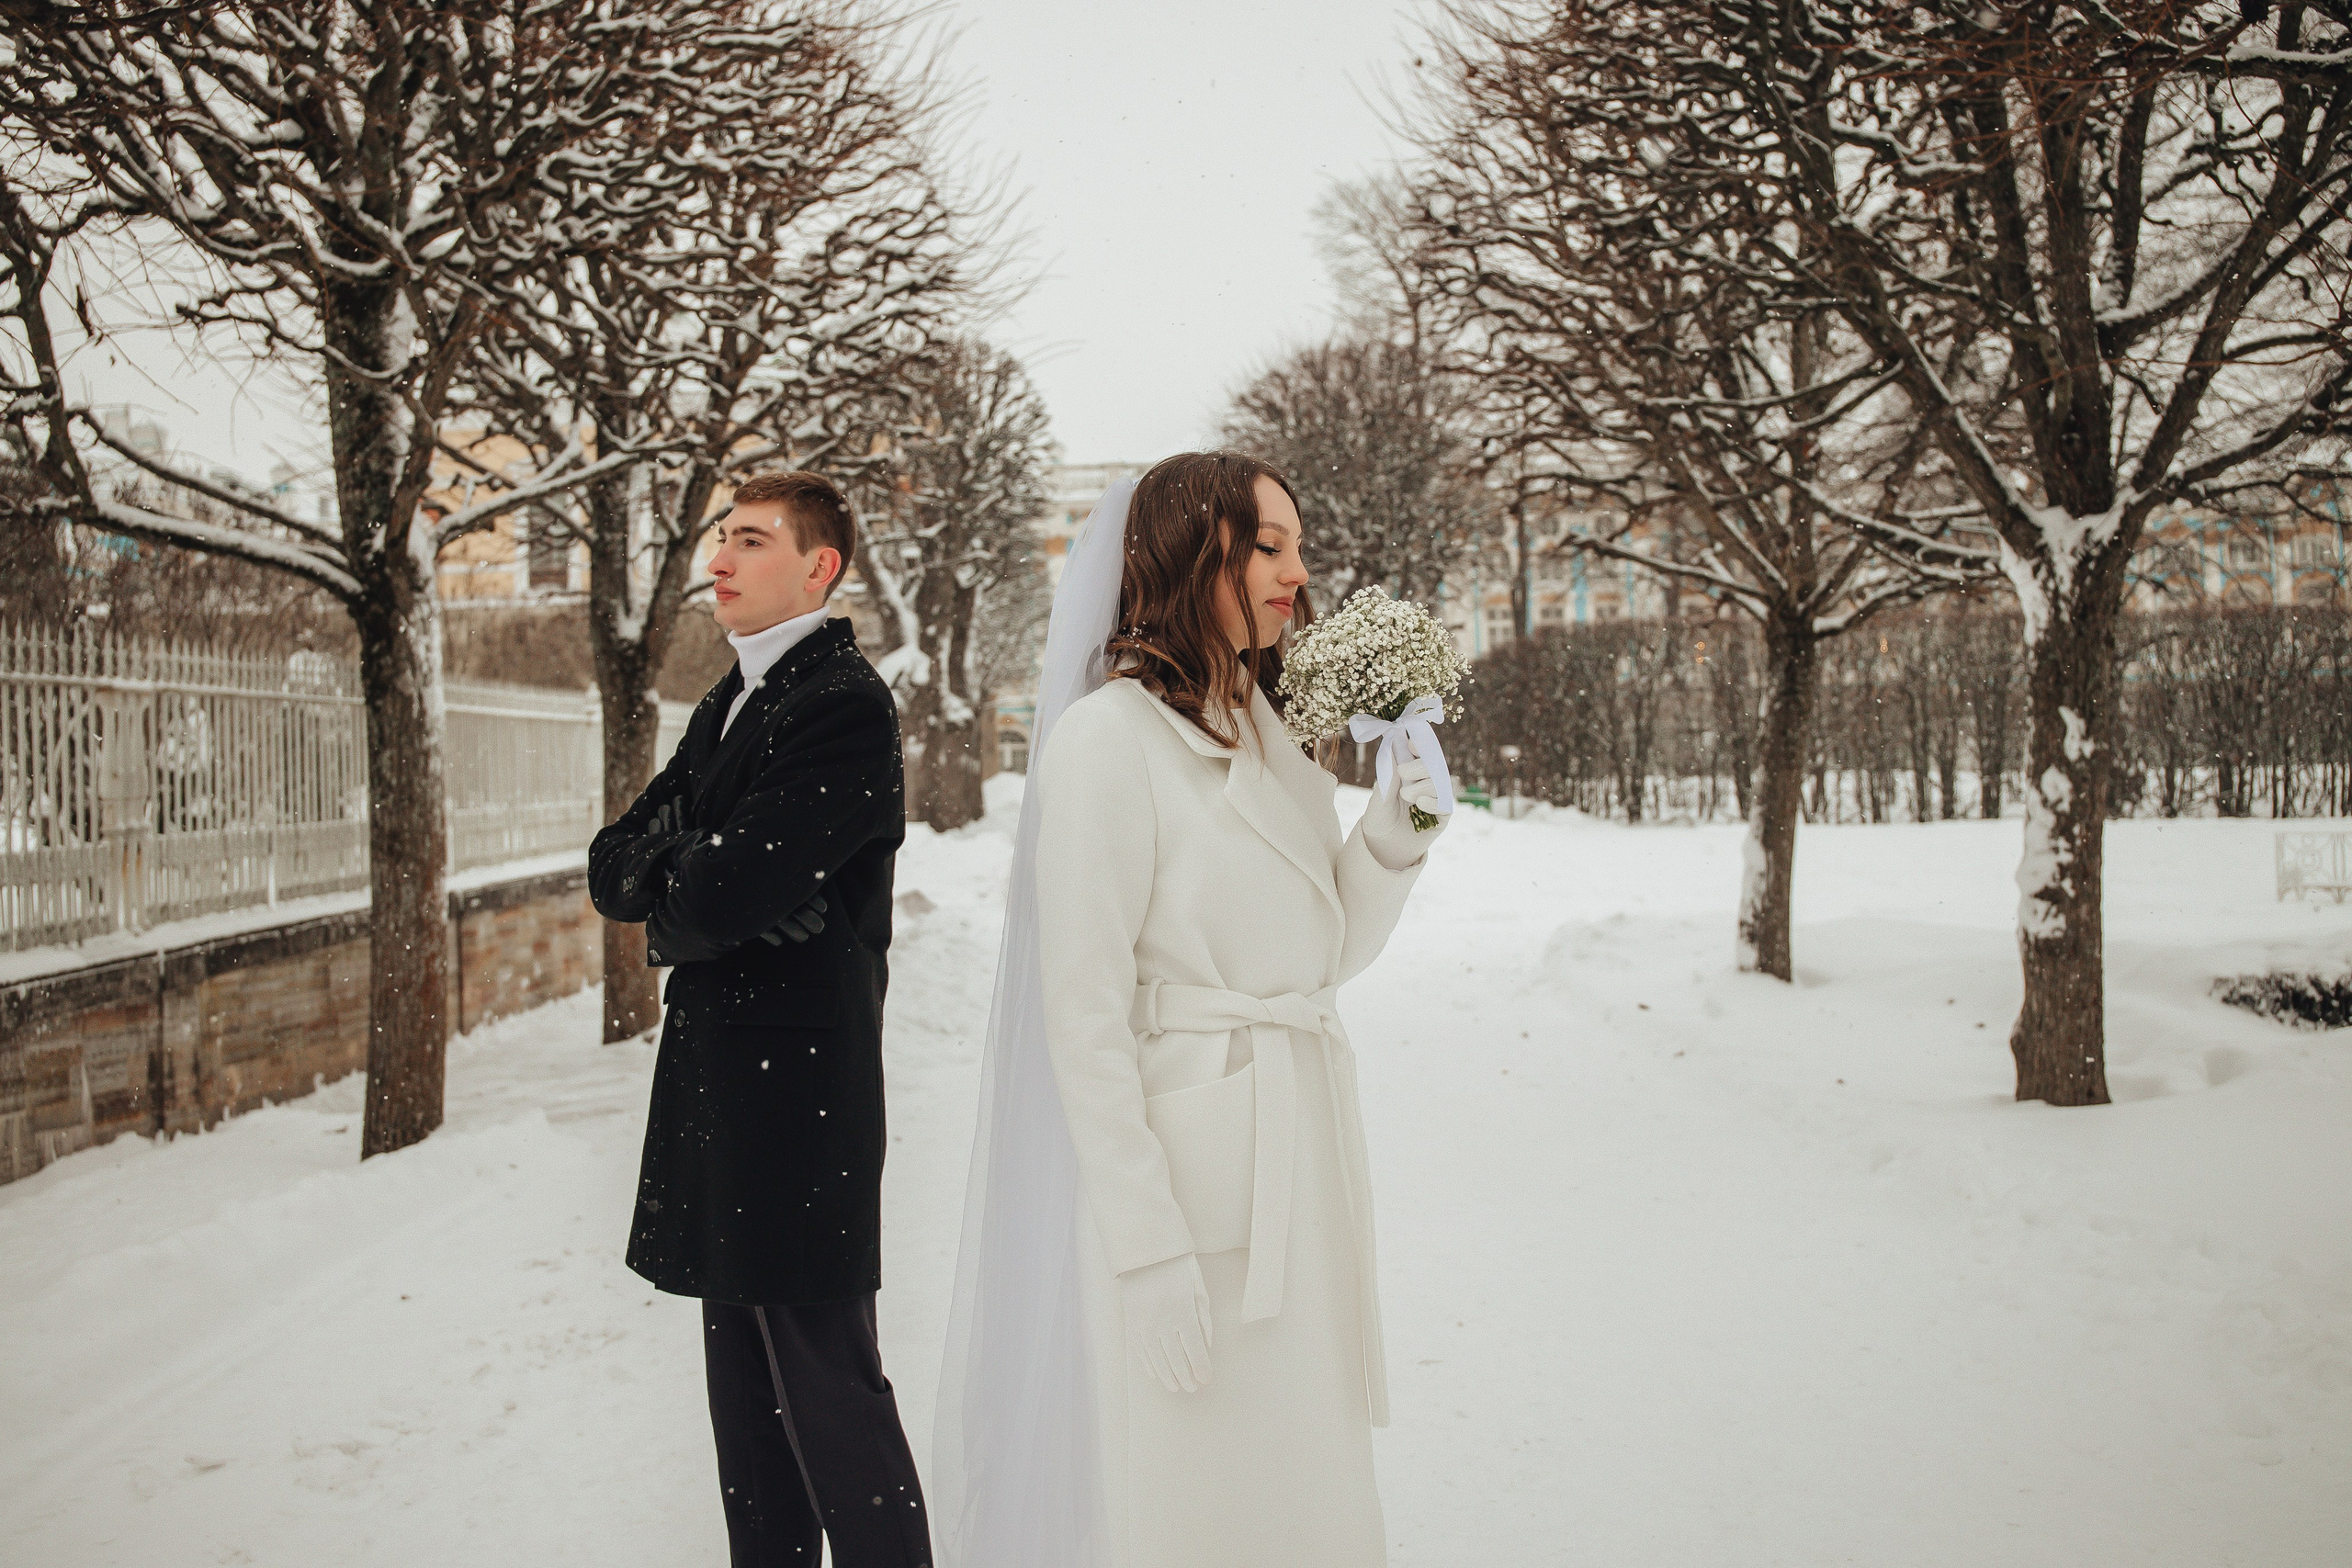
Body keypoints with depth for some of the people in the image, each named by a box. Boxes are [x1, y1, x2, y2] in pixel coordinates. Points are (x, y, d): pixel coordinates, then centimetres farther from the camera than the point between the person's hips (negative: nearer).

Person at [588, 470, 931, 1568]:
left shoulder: (845, 704, -13)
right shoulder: (727, 705, 17)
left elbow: (733, 891, -22)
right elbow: (612, 866, 11)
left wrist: (665, 910, -1)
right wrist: (696, 878, -9)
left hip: (798, 1085, -9)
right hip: (716, 1086, 9)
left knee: (827, 1386, -4)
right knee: (745, 1390, 16)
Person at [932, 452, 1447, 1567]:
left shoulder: (1272, 737, 11)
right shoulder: (1109, 735, -13)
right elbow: (1082, 1014, -16)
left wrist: (1395, 833, -1)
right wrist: (1151, 1246, -18)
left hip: (1299, 1164, 8)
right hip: (1182, 1156, -8)